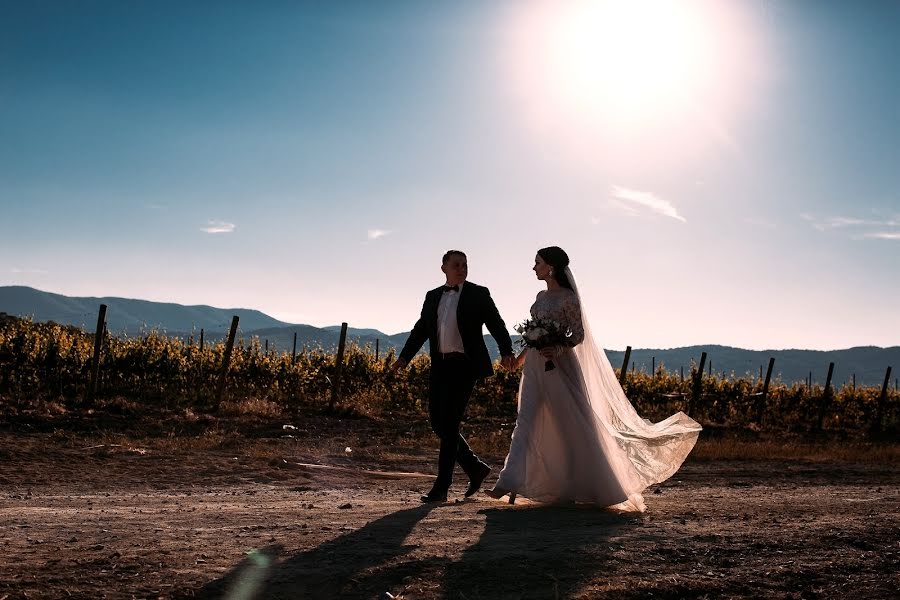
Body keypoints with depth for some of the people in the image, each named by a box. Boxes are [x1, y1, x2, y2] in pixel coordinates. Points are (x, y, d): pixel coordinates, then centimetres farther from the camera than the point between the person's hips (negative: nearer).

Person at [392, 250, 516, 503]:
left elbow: (496, 324, -3)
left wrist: (506, 352, -20)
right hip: (439, 366, 6)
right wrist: (404, 357, 1)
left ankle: (441, 487, -2)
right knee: (437, 422, 7)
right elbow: (420, 329, 13)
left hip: (465, 365, -6)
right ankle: (475, 468, 23)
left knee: (449, 424, -8)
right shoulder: (433, 296, 16)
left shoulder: (479, 294, 3)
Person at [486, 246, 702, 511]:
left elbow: (579, 334, -11)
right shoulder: (541, 297, 13)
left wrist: (559, 350, -26)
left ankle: (589, 486, 21)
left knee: (573, 425, 3)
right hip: (535, 366, 7)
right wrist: (524, 352, 28)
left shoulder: (567, 298, -9)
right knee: (526, 422, -3)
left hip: (560, 366, -7)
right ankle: (509, 483, -8)